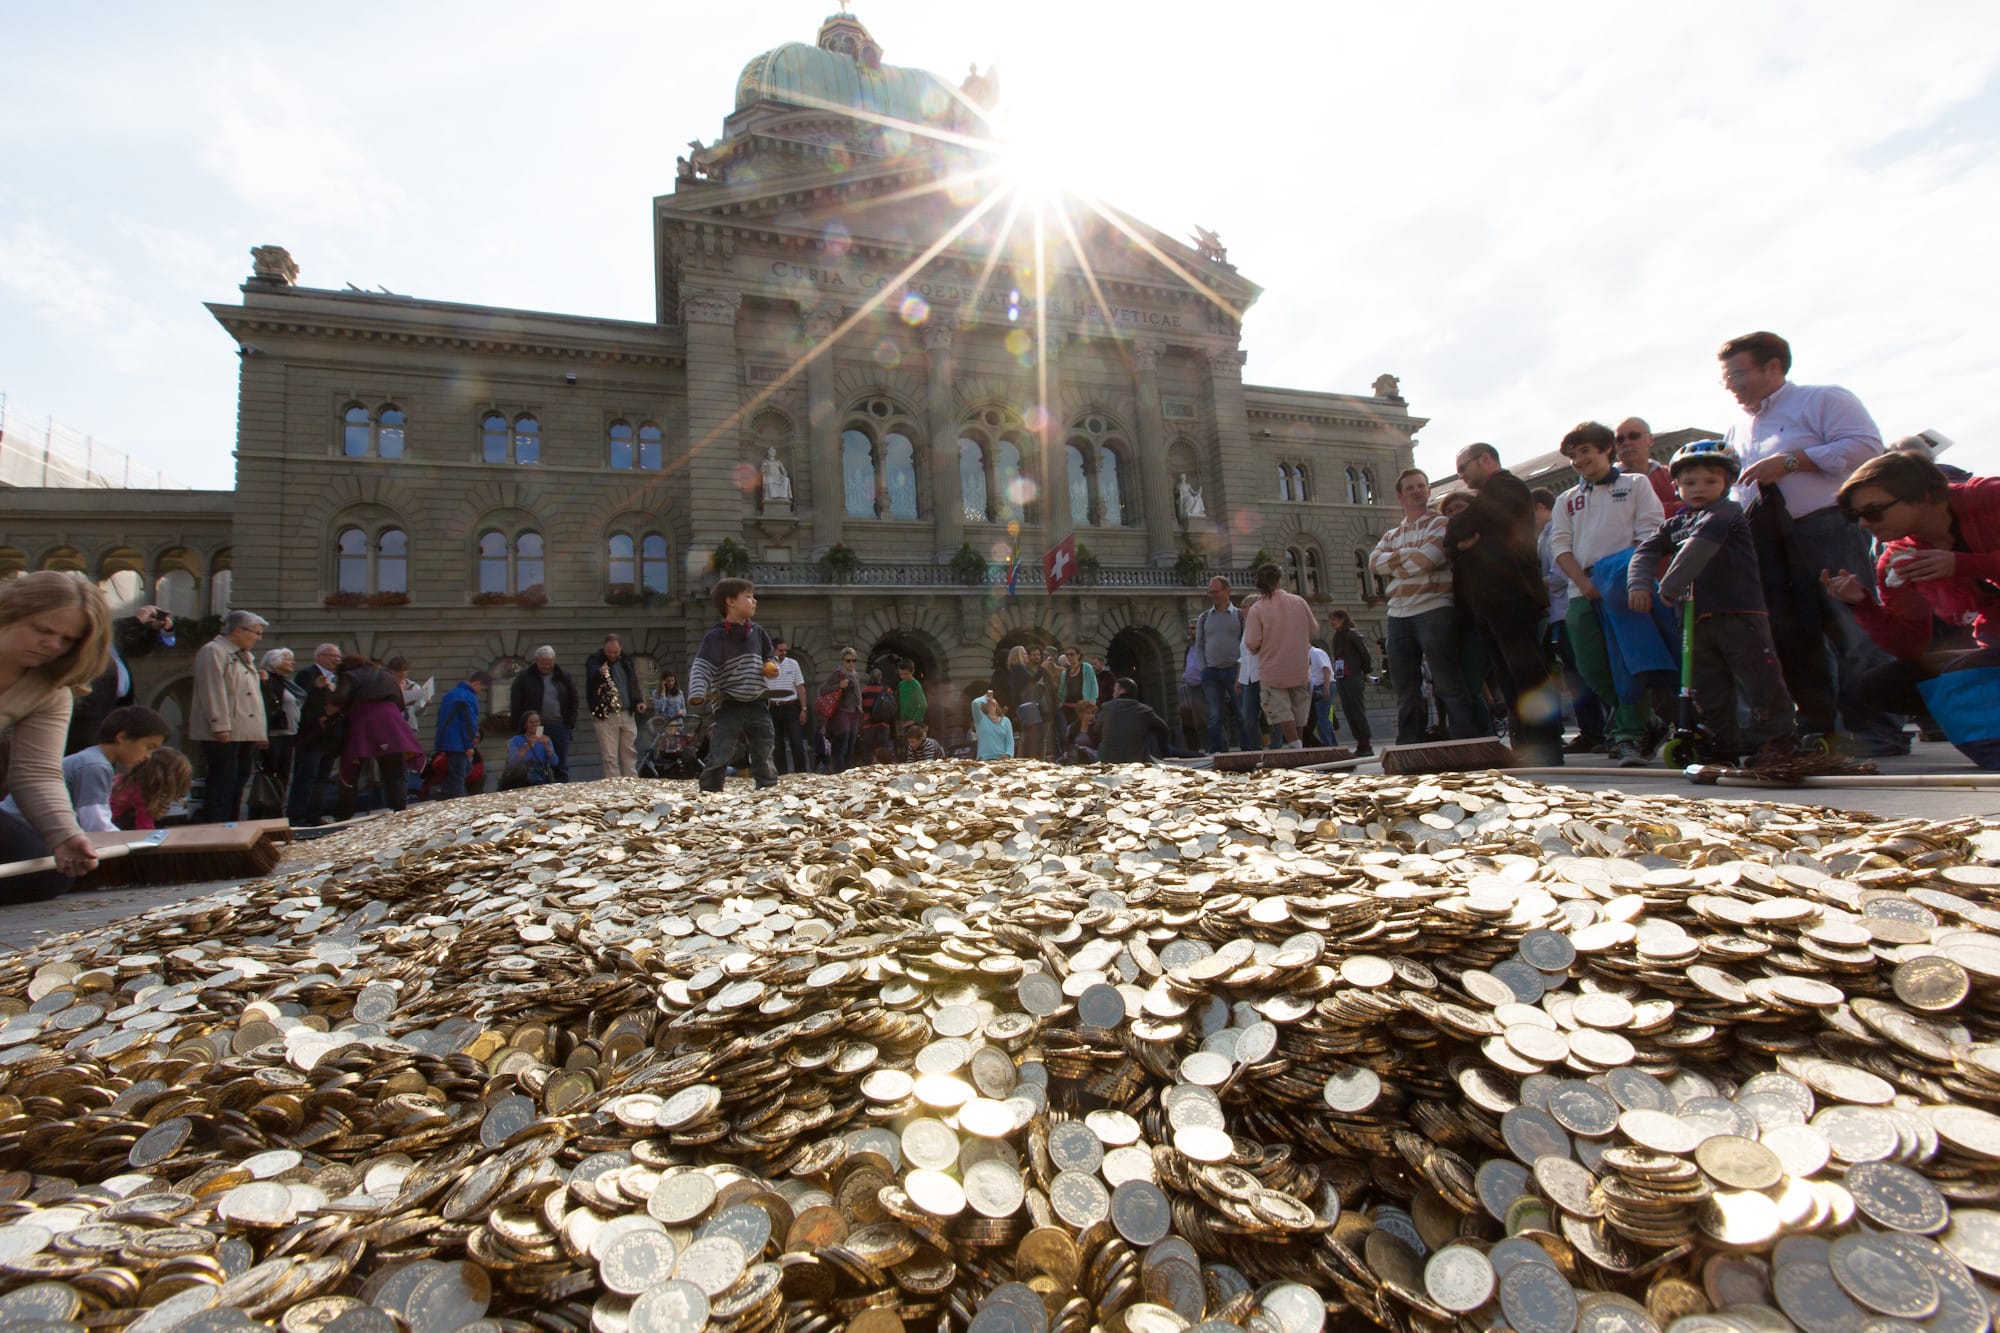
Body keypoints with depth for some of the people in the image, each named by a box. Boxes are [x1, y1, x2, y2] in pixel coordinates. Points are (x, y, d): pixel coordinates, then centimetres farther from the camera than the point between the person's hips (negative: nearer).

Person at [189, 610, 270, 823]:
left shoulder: (245, 656, 22)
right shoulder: (213, 651, -8)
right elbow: (213, 691, -16)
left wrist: (259, 732, 19)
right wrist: (220, 726, -21)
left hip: (245, 733, 9)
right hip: (224, 733, -9)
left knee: (238, 781, 12)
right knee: (222, 782, -8)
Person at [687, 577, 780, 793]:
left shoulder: (757, 631, 10)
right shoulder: (716, 637, -9)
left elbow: (770, 654, 26)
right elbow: (701, 668, -17)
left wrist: (772, 666, 4)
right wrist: (697, 694, -32)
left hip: (757, 704, 5)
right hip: (729, 706, -5)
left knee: (764, 755, 12)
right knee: (719, 756, -7)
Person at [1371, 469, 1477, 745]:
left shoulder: (1441, 524, 4)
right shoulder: (1391, 535, 20)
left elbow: (1428, 558, -13)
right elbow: (1374, 563, 2)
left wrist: (1393, 563, 0)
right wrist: (1409, 554, -9)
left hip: (1434, 610, -5)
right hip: (1398, 616, 6)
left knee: (1448, 685, -7)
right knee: (1405, 689, 8)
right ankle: (1409, 749, 15)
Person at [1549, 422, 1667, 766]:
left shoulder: (1635, 485, 12)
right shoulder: (1566, 500, 21)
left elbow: (1650, 533, 1)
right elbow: (1560, 545, 9)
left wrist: (1633, 578, -12)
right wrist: (1584, 583, -7)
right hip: (1582, 593, 4)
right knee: (1593, 668, -1)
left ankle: (1630, 737, -6)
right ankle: (1646, 723, 18)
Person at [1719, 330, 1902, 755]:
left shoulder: (1823, 399, 3)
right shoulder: (1737, 429, 23)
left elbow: (1866, 445, -10)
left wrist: (1790, 461, -15)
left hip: (1826, 524, -6)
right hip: (1767, 540, 6)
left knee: (1851, 628, -10)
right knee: (1791, 635, 4)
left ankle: (1878, 730, -6)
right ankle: (1818, 727, 10)